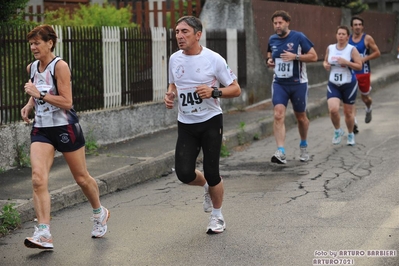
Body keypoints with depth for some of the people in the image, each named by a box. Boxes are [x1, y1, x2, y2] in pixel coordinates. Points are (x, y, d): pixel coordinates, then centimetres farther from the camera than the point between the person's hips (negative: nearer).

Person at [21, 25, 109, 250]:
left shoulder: (60, 66, -14)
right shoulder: (32, 68, 7)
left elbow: (67, 102, -20)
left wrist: (40, 95, -24)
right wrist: (29, 106, 8)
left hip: (65, 128, -5)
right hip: (41, 129, 5)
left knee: (81, 177, 11)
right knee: (38, 178, -15)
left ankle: (100, 213, 39)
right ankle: (44, 234, -20)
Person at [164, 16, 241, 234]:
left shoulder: (213, 59, -11)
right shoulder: (174, 59, 3)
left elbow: (236, 89, -5)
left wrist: (214, 92, -22)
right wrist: (170, 95, -1)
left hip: (210, 121, -4)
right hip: (185, 124, 4)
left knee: (211, 173, -2)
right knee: (184, 173, -8)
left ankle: (217, 216, 23)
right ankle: (208, 186, 28)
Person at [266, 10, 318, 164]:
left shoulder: (298, 37, -10)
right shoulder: (272, 39, 5)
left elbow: (313, 56, -9)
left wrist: (295, 56, -21)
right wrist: (269, 60, 1)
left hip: (298, 83, -3)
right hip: (279, 83, 3)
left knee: (301, 117, 13)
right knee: (278, 115, -17)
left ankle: (303, 146, 40)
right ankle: (281, 153, -23)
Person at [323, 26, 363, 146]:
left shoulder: (352, 49, -8)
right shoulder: (330, 48, 2)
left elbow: (359, 66, -11)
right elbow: (325, 61, 17)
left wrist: (345, 62, -23)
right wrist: (325, 65, -6)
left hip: (349, 85, -2)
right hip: (333, 85, 2)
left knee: (348, 112, 8)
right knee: (333, 109, -18)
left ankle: (350, 134, 34)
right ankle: (338, 130, 10)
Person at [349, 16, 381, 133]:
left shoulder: (367, 38, -6)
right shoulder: (348, 39, 4)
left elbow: (377, 53, -4)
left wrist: (365, 58, -17)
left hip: (363, 72, -2)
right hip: (351, 72, 2)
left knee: (365, 98, 13)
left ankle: (368, 109, 48)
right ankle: (354, 123, -11)